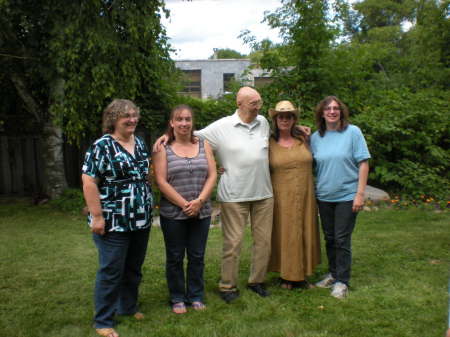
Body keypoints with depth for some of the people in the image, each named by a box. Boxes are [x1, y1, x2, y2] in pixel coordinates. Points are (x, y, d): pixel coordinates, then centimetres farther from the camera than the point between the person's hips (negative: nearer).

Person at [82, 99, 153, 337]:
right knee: (111, 271, 2)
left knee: (134, 269, 17)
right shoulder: (102, 146, -10)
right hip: (114, 222, -6)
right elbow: (89, 182, -15)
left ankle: (129, 307, 36)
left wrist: (148, 208, 16)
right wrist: (97, 216, -18)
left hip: (141, 221, 7)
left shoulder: (139, 144, 11)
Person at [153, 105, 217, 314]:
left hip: (201, 212, 3)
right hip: (172, 213, -2)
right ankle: (177, 299, 24)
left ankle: (195, 296, 26)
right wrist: (184, 204, -15)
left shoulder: (203, 145, 7)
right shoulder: (163, 148, -2)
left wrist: (199, 201, -12)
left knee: (197, 256, 11)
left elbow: (212, 175, 1)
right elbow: (161, 181, -9)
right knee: (175, 257, 9)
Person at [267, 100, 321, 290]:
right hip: (282, 197, -3)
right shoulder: (269, 143, -3)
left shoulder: (302, 139, 7)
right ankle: (286, 276, 19)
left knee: (303, 233, 10)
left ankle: (301, 274, 25)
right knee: (284, 234, 3)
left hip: (304, 196, 4)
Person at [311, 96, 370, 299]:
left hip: (347, 196, -4)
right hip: (324, 196, 4)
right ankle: (332, 274, 31)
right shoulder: (316, 137, 4)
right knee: (329, 238, 15)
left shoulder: (353, 132, -7)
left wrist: (360, 194, -12)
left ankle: (342, 281, 13)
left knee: (342, 240, 0)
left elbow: (363, 163, -8)